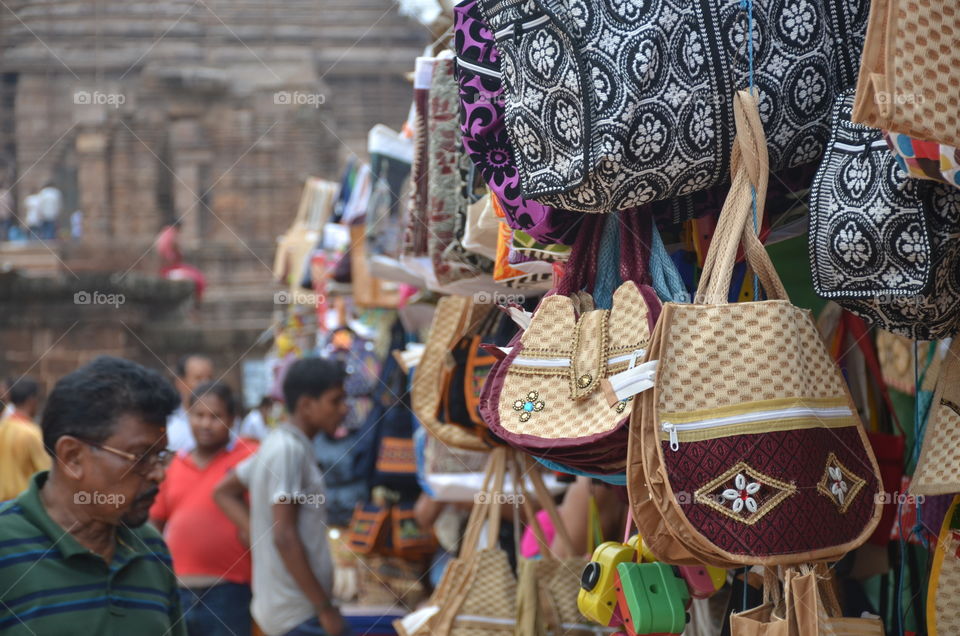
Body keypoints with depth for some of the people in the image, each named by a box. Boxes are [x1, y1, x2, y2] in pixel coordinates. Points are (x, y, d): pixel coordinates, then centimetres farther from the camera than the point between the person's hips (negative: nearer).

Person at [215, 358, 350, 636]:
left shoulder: (278, 444, 12)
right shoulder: (290, 450, -16)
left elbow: (224, 492, 23)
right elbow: (284, 537, -21)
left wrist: (258, 533, 10)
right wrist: (326, 609, -17)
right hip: (298, 613, -10)